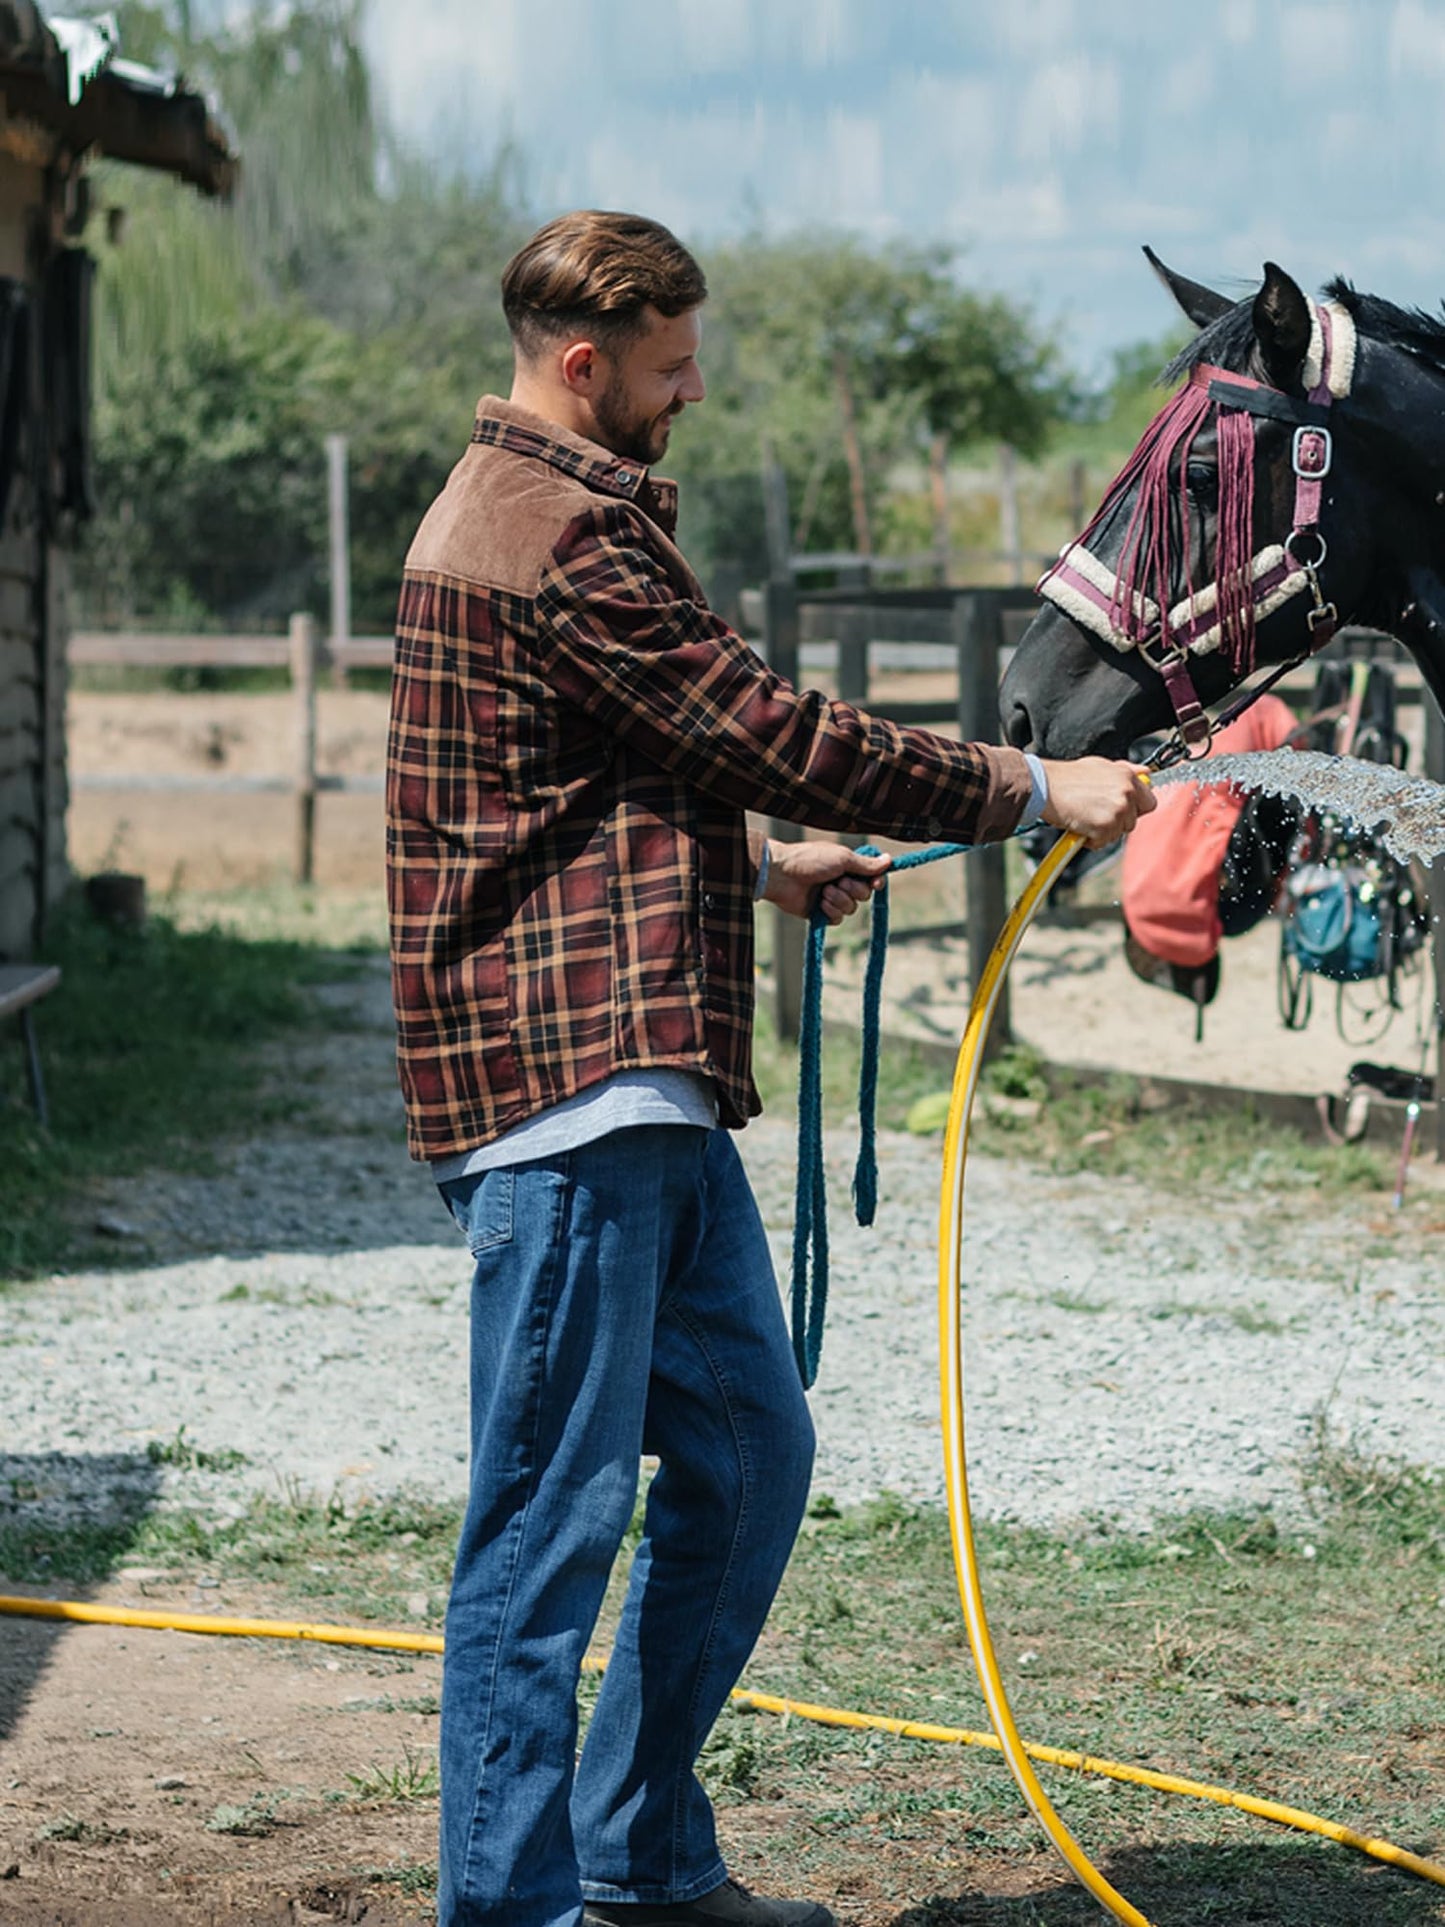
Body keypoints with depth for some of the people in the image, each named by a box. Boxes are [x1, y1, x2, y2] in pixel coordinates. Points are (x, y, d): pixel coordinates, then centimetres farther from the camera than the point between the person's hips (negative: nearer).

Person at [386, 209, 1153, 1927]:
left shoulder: (524, 508, 21)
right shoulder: (561, 536, -14)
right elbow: (772, 734, -14)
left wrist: (755, 863, 24)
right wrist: (1030, 792, -7)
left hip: (649, 1087, 11)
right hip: (568, 1081, -11)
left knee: (748, 1456, 15)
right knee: (558, 1507, -7)